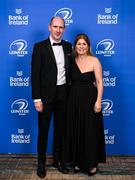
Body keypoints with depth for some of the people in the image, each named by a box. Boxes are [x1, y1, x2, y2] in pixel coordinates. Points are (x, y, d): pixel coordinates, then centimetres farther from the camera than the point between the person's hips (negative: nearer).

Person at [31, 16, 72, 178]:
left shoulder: (68, 46, 6)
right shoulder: (40, 47, -7)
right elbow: (35, 74, -9)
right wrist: (37, 98, -13)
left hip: (63, 93, 4)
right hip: (46, 94, -4)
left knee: (60, 128, 14)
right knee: (43, 130, 6)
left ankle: (57, 160, 30)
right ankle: (41, 163, 22)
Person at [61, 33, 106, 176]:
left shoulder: (94, 61, -5)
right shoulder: (72, 61, 6)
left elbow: (99, 82, -8)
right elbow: (70, 81, 8)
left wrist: (98, 101, -15)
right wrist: (69, 97, -2)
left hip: (90, 99, -4)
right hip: (74, 100, 4)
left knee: (90, 131, 4)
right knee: (75, 131, 10)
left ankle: (91, 163, 20)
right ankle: (77, 161, 26)